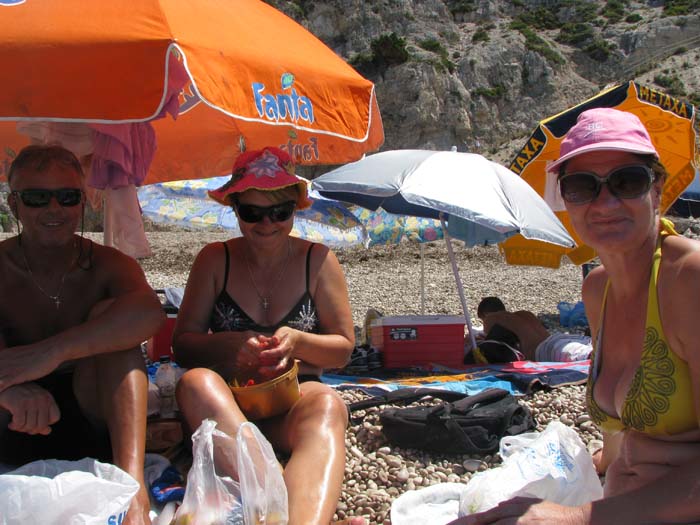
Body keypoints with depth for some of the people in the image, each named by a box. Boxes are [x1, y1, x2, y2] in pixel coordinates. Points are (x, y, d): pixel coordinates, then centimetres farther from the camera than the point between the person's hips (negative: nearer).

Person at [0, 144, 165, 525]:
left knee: (109, 311, -22)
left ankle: (131, 482, -34)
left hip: (89, 419, 0)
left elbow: (149, 312, -29)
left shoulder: (106, 265, -4)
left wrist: (54, 351, -40)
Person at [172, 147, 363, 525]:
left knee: (327, 405, -36)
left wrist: (297, 341, -14)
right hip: (225, 401, 1)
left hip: (294, 402, 0)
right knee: (196, 381, -34)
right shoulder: (215, 260, 8)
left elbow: (343, 349, 7)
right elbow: (182, 345, 4)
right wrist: (231, 343, -16)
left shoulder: (317, 260, 7)